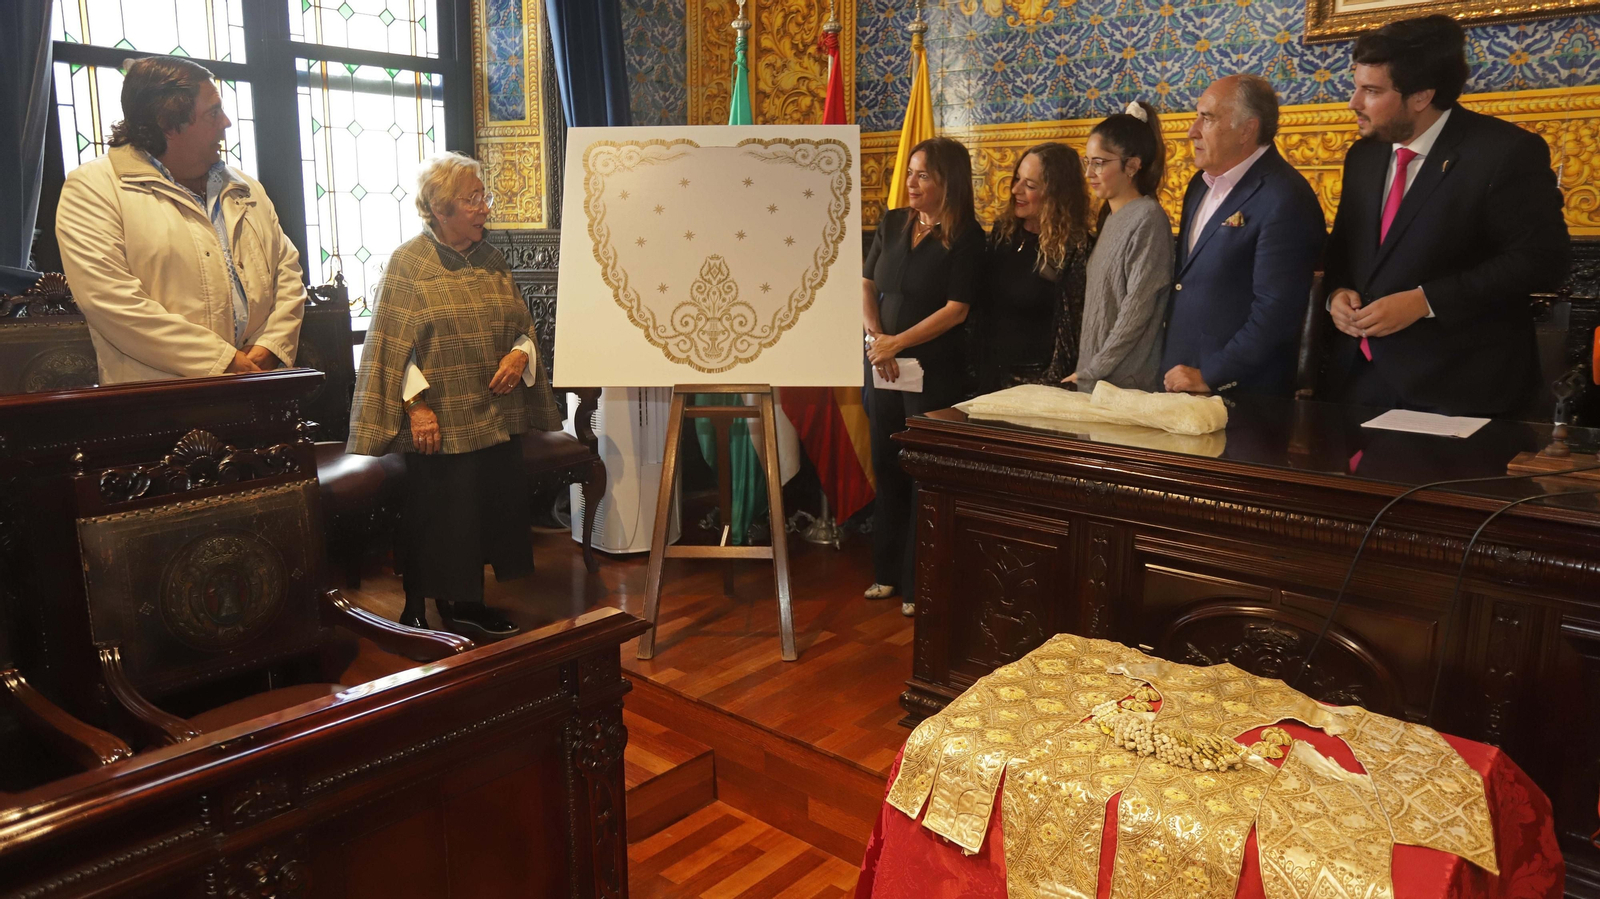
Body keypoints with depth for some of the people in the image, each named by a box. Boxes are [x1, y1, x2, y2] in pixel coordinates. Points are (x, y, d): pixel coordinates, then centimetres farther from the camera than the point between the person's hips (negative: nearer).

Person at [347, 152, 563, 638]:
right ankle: (416, 616, 14)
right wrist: (417, 404, -16)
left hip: (494, 414, 5)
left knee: (489, 508, 6)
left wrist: (520, 354, -6)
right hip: (438, 421, -5)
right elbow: (392, 345, -9)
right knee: (432, 519, -2)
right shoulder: (408, 262, -5)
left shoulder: (491, 260, 11)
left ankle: (465, 603, 22)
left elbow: (524, 324, 16)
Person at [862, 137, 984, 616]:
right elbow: (866, 285, 9)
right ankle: (888, 572, 24)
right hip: (883, 365, 6)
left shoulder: (966, 235, -7)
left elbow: (956, 308, -13)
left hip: (935, 368, -5)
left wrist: (897, 343, -16)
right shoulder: (892, 223, 8)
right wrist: (876, 336, -7)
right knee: (886, 467, 11)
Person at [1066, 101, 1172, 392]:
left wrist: (1092, 371, -14)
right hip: (1092, 377, 7)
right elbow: (1097, 302, 11)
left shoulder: (1148, 219, -12)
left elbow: (1137, 310, -16)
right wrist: (1085, 366, 4)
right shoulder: (1111, 216, 11)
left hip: (1126, 383, -7)